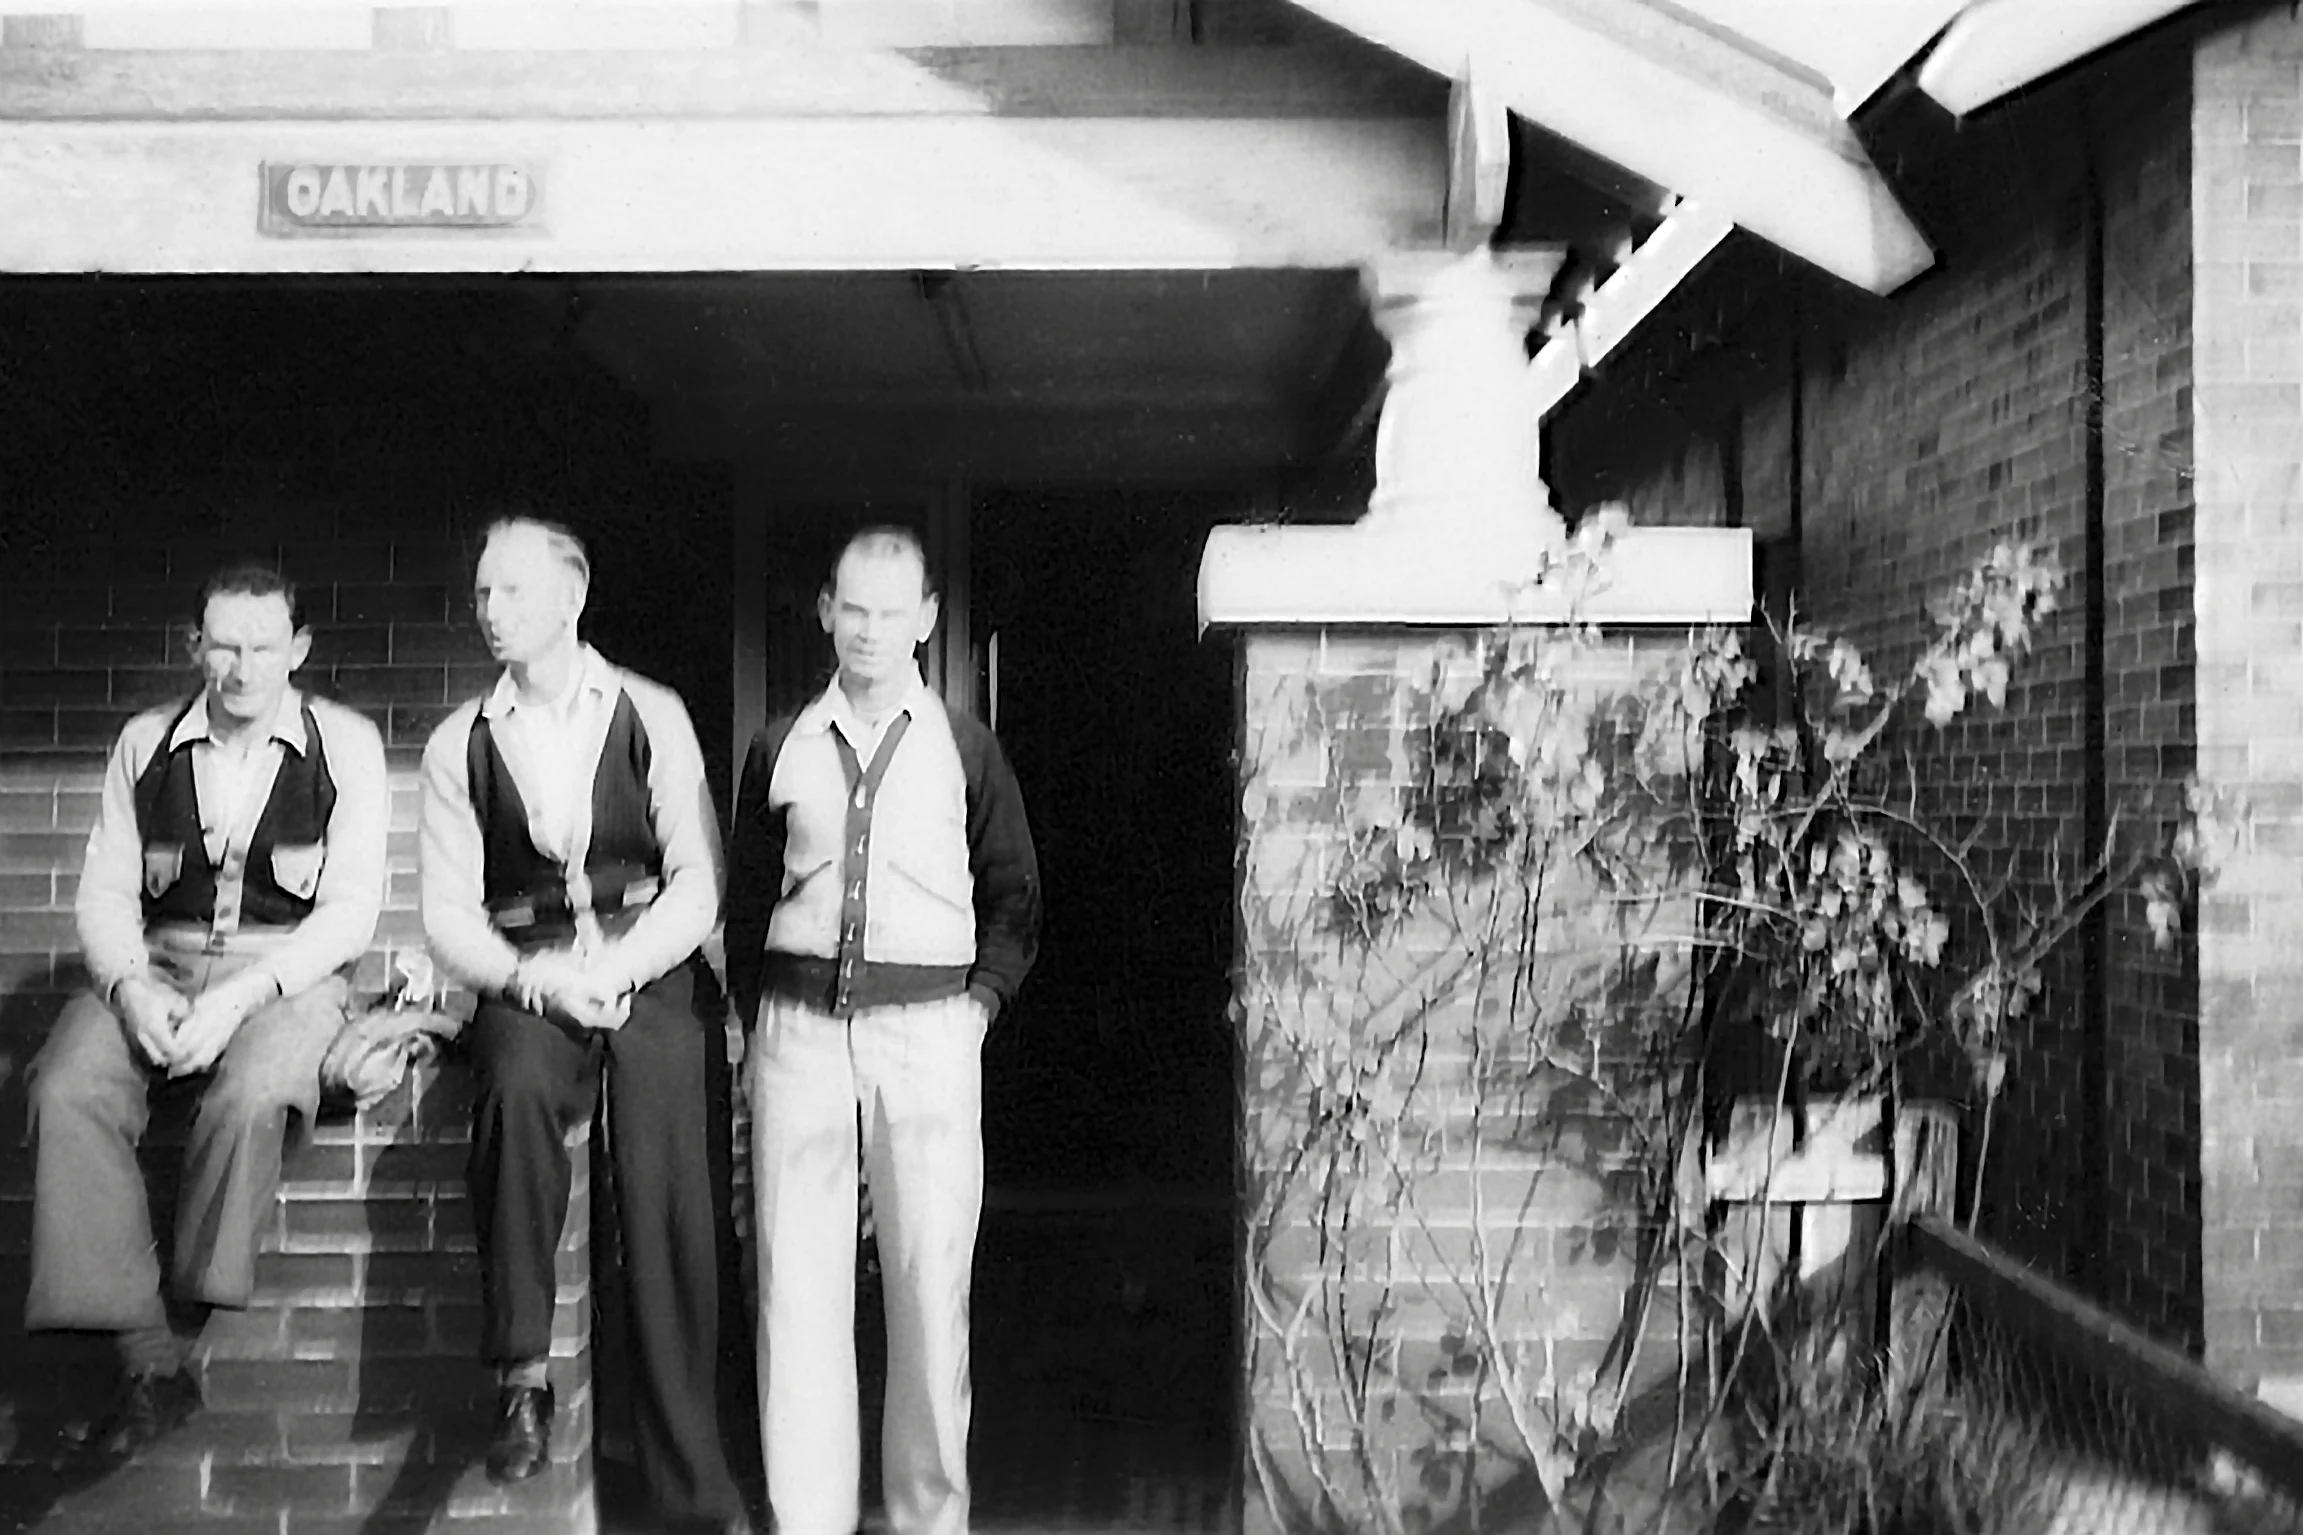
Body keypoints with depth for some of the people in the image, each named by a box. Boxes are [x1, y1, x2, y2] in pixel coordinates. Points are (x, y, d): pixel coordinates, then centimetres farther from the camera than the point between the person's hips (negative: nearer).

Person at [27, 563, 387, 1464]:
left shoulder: (345, 745, 0)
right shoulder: (145, 743, 11)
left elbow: (351, 908, -6)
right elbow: (104, 892, 8)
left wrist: (243, 995, -20)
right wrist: (131, 986, -13)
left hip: (292, 974, -3)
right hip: (156, 970, 3)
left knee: (251, 1094, -35)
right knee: (67, 1090, -26)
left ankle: (173, 1336, -17)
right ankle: (145, 1361, -22)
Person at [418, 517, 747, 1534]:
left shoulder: (651, 716, 8)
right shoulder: (459, 745, 12)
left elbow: (696, 883, 2)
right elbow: (448, 914, 7)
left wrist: (615, 969, -15)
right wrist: (535, 976, -12)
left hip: (652, 972, -1)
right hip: (524, 980, 1)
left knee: (664, 1182, -21)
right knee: (517, 1085, -34)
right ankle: (521, 1374, -26)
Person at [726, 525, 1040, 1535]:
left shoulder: (965, 750, 6)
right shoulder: (781, 750, 10)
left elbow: (1014, 899, 11)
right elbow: (747, 898, 16)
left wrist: (981, 1001, 1)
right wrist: (756, 1008, 8)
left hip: (928, 1032, -1)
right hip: (799, 1031, 1)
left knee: (932, 1281, -1)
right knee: (797, 1282, 0)